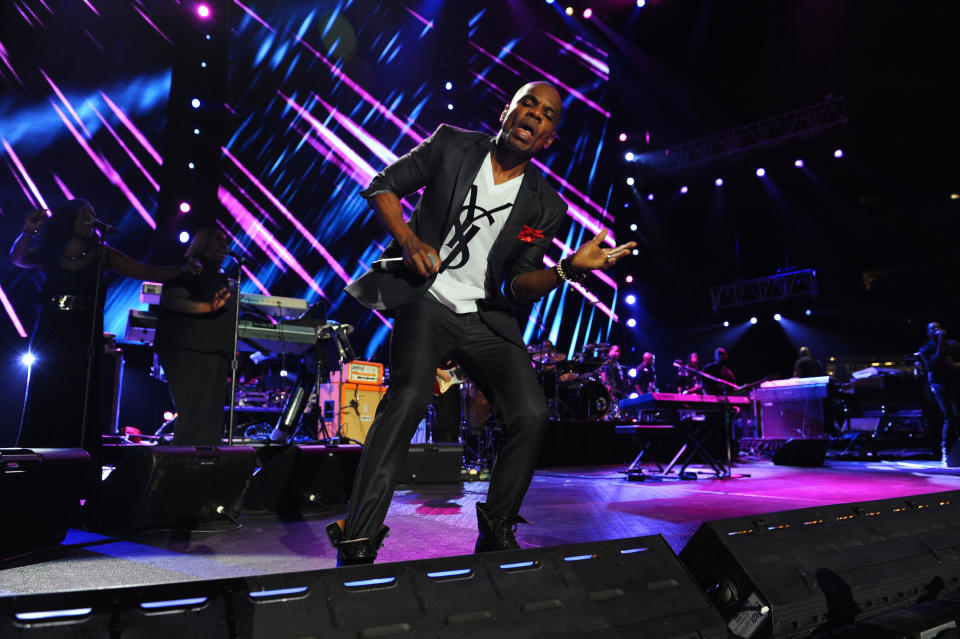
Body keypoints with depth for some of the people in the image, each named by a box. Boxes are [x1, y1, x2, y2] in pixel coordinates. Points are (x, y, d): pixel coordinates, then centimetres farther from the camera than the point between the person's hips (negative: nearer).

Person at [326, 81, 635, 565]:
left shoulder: (545, 207, 5)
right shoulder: (452, 145, 3)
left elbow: (517, 286, 2)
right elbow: (382, 187, 8)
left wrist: (568, 269, -17)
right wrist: (408, 241, -10)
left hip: (487, 317, 3)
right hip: (426, 299, -3)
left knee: (531, 413, -13)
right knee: (410, 393, -28)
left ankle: (496, 533, 9)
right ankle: (357, 543, -22)